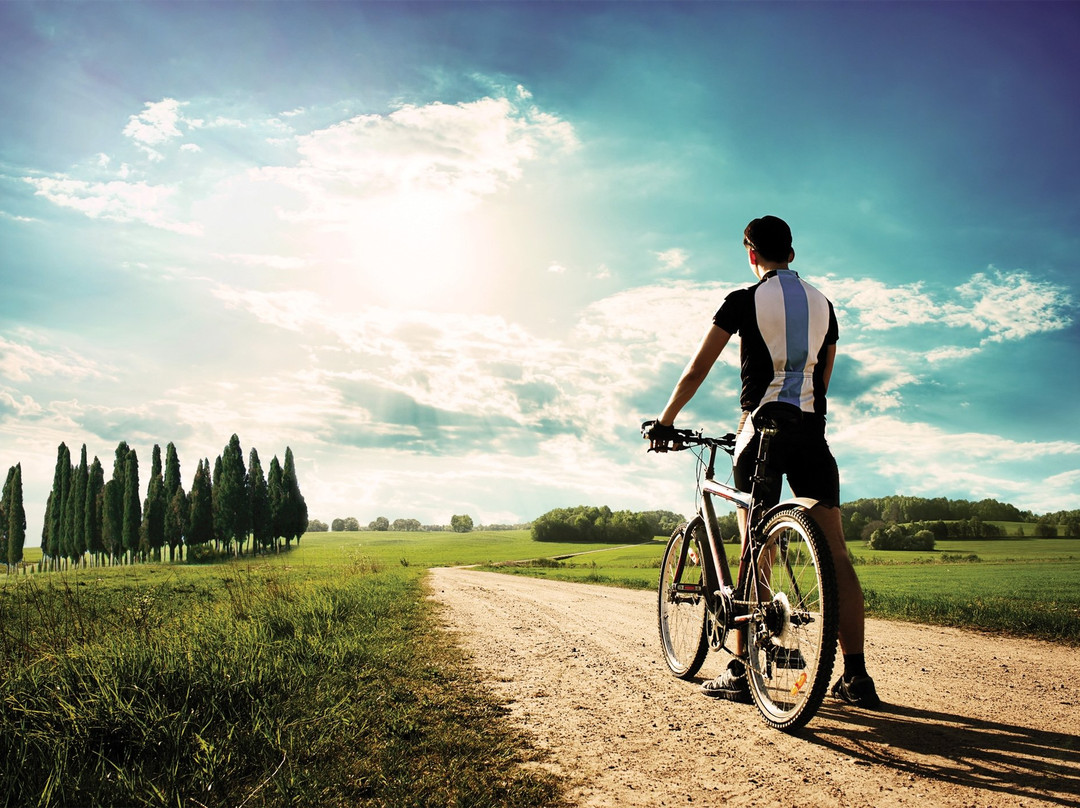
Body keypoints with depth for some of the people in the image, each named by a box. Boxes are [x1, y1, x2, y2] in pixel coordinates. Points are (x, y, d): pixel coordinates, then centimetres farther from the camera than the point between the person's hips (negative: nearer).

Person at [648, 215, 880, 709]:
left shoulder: (744, 301, 0)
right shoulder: (822, 303, 16)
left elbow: (697, 370, -2)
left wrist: (664, 422, 7)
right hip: (812, 429, 4)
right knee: (835, 552, 2)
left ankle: (741, 673, 3)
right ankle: (855, 676, 3)